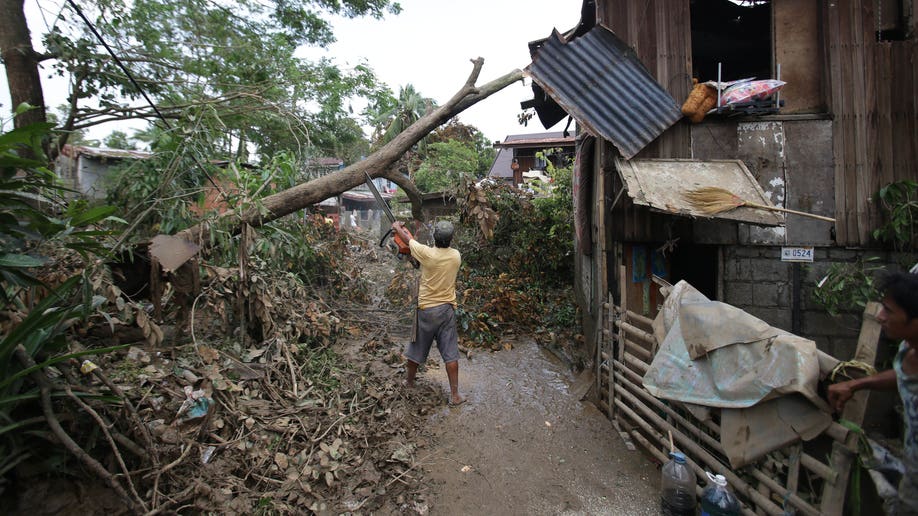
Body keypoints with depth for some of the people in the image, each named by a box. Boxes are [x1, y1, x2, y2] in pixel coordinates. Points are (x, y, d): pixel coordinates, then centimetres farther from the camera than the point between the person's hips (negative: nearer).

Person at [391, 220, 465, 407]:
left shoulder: (427, 253, -17)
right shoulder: (456, 256, -5)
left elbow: (408, 240, 1)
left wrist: (397, 227, 22)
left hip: (426, 309, -2)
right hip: (447, 309, 2)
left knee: (417, 349, 18)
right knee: (450, 354, 8)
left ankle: (409, 381, 39)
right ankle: (455, 395, 13)